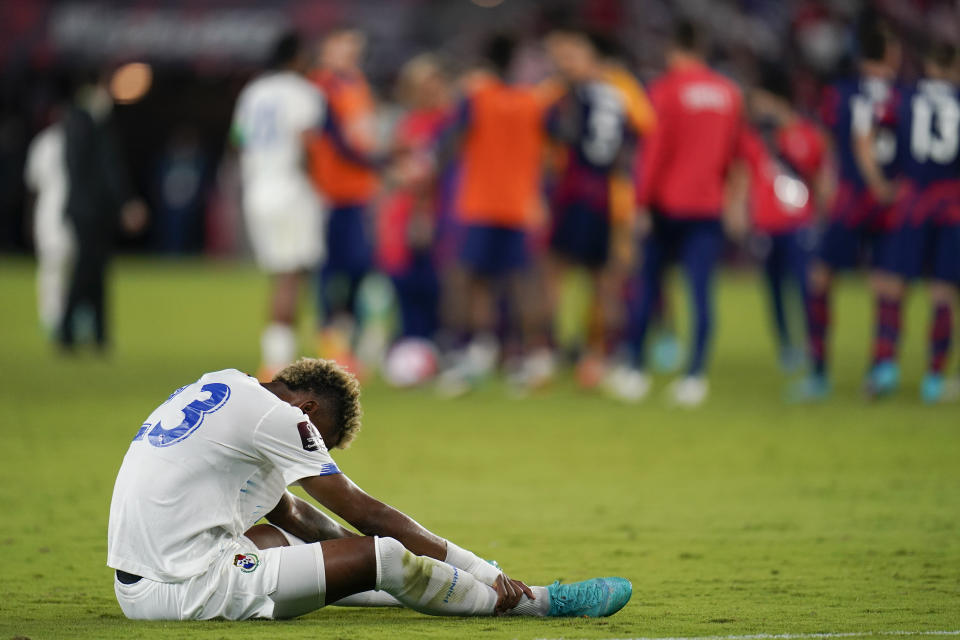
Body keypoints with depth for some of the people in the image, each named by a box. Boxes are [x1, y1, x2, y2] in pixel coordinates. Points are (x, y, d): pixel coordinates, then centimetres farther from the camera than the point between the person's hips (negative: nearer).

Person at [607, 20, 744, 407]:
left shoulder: (666, 89, -7)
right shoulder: (729, 93, 8)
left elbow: (655, 150, -11)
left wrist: (642, 201, -8)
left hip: (668, 204, -3)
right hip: (709, 207, 3)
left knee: (648, 287, 8)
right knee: (701, 291, 0)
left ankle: (635, 369, 10)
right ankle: (695, 377, -6)